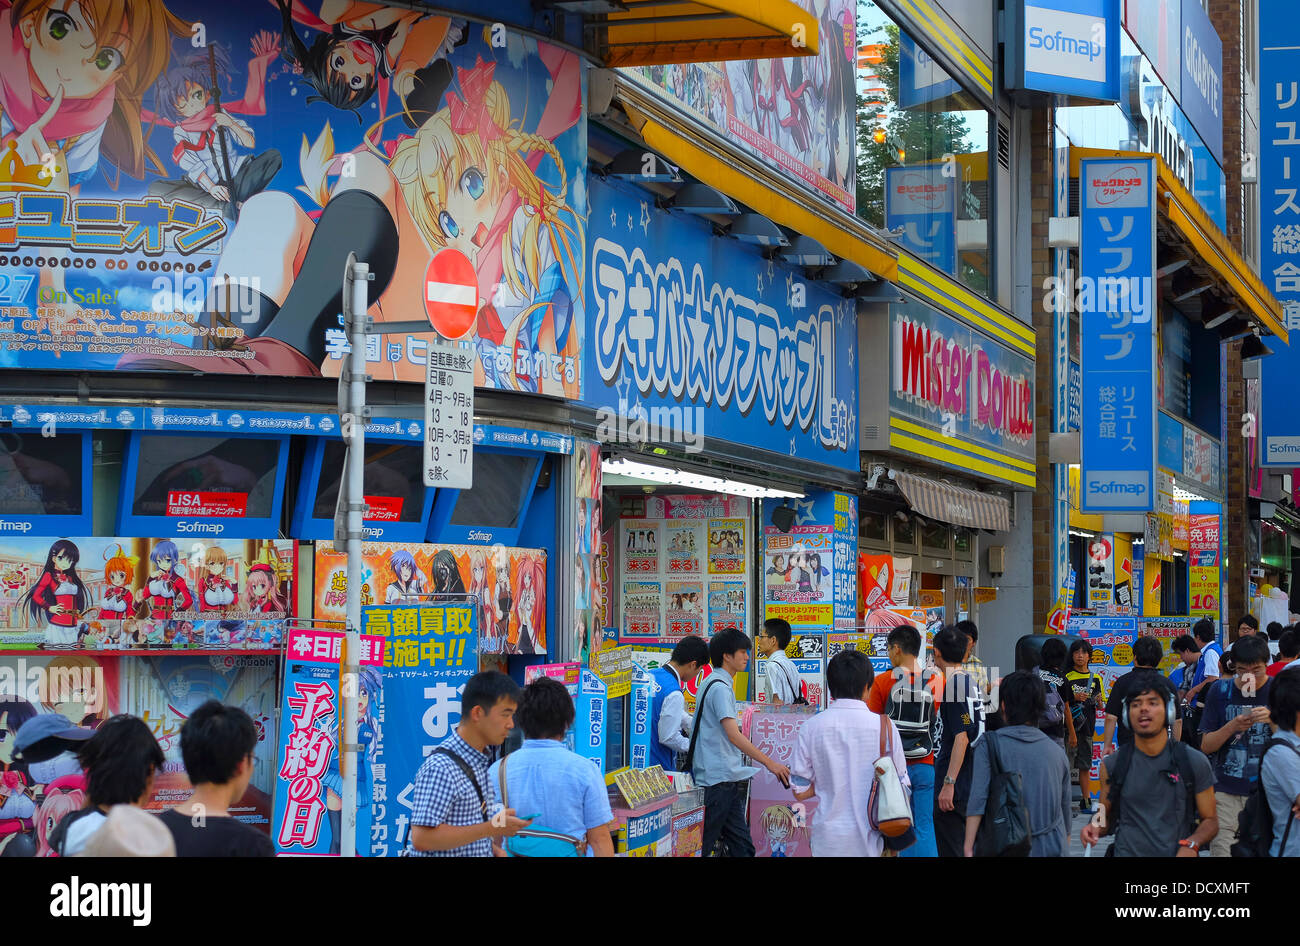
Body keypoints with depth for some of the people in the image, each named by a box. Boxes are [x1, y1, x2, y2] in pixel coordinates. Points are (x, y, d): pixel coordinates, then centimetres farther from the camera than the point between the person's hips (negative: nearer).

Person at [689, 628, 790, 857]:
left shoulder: (712, 684, 17)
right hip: (718, 778, -10)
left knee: (741, 846, 8)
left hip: (727, 778, 10)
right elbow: (734, 735, -23)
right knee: (703, 846, -6)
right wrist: (770, 763, -24)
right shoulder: (719, 688, -16)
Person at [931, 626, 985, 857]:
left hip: (956, 786, -10)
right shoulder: (972, 682, 13)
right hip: (970, 784, 10)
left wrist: (949, 784, -23)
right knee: (967, 847, 15)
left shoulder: (955, 686, -16)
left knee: (951, 850, -6)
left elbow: (961, 738, -22)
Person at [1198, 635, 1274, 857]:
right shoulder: (1221, 690, 3)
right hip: (1227, 791, 1)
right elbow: (1206, 746, 2)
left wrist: (1272, 721, -20)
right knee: (1222, 849, -5)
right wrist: (1233, 727, -15)